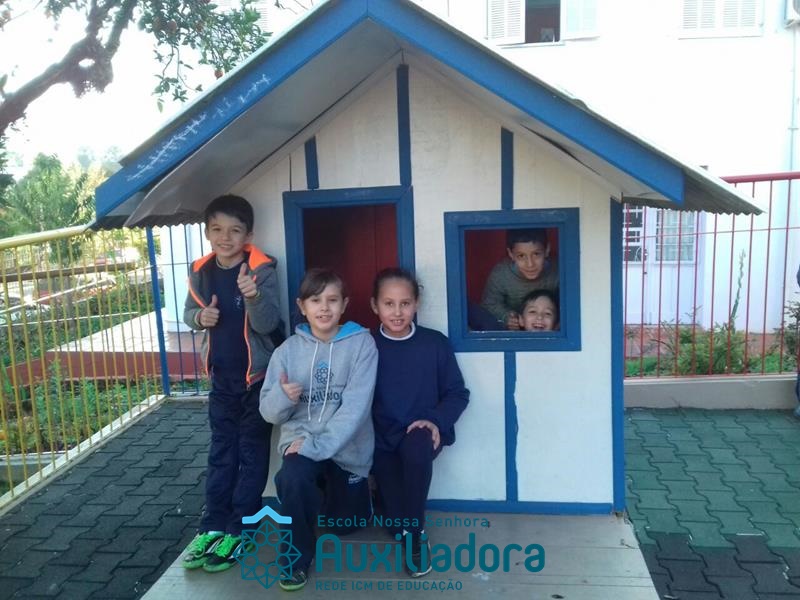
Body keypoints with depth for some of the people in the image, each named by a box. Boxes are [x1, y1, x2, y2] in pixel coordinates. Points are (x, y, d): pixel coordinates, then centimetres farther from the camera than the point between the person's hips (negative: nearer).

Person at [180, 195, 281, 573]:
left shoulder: (261, 270, -17)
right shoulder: (200, 272, -2)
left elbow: (267, 324, -23)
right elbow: (189, 312, 12)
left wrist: (253, 296, -42)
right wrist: (199, 317, -11)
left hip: (257, 376, -5)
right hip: (221, 376, 5)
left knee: (252, 454, 7)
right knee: (221, 453, 14)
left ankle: (238, 530, 17)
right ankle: (213, 526, 24)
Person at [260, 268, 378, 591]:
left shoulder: (361, 343, -11)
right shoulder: (288, 350, -3)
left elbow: (356, 406, -19)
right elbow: (269, 412, -1)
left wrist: (316, 446, -27)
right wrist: (283, 397, -24)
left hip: (346, 448, 0)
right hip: (300, 441, 0)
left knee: (345, 523, 15)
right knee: (292, 478, -33)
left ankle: (332, 489, 50)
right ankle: (297, 556, -5)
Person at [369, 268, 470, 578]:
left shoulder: (435, 343, -4)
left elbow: (457, 393, 1)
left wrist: (437, 420, -16)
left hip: (422, 432, -1)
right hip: (382, 438, 1)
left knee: (416, 451, -37)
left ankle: (415, 533, -15)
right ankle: (407, 530, 31)